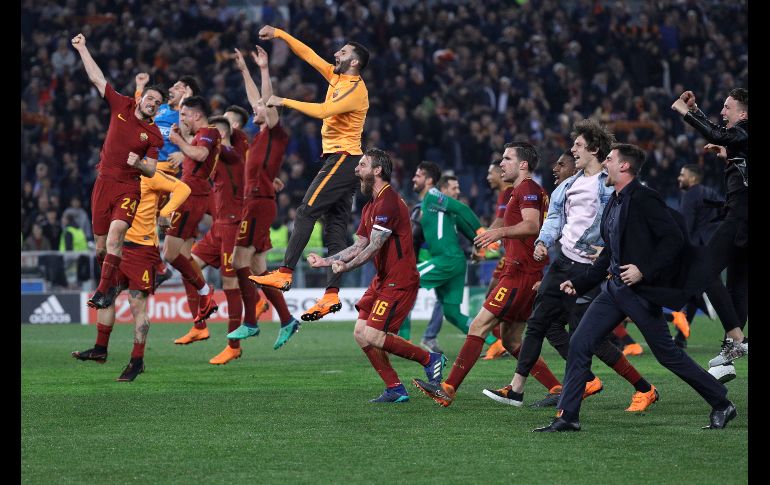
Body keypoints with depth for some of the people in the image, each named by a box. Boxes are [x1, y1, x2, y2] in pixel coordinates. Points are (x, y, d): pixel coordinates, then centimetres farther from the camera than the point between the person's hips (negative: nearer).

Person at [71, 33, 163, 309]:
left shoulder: (154, 135, -1)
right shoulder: (121, 106, 4)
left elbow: (151, 171, 1)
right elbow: (96, 79, 6)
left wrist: (139, 163, -20)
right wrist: (82, 49, 6)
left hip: (129, 188, -3)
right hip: (103, 183, 3)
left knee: (115, 233, -25)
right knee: (101, 245, 3)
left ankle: (104, 291, -26)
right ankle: (111, 283, 26)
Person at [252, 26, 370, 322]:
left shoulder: (355, 89, -13)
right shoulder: (337, 78, 14)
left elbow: (324, 111, -25)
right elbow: (308, 55, 19)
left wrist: (284, 102, -21)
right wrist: (279, 35, 12)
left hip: (342, 158, -9)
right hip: (343, 161, 9)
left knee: (306, 212, -14)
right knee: (335, 228, 3)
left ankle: (285, 274, -17)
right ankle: (332, 294, -2)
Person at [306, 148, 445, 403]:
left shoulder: (387, 203, -16)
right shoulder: (370, 207, 17)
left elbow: (374, 247, -20)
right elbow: (359, 246, 17)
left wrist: (346, 267, -20)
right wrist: (326, 261, 10)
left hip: (399, 281, -10)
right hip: (383, 280, 10)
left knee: (371, 336, -15)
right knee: (360, 334, 3)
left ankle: (430, 359, -1)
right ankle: (394, 388, 7)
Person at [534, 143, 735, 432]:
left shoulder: (644, 199, -12)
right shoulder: (613, 204, 14)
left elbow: (673, 238, -18)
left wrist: (644, 270, -23)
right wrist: (580, 284, 17)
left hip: (642, 291, -8)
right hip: (615, 288, 8)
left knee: (666, 353, 1)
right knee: (579, 345, -2)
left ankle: (721, 405, 15)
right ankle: (567, 417, 2)